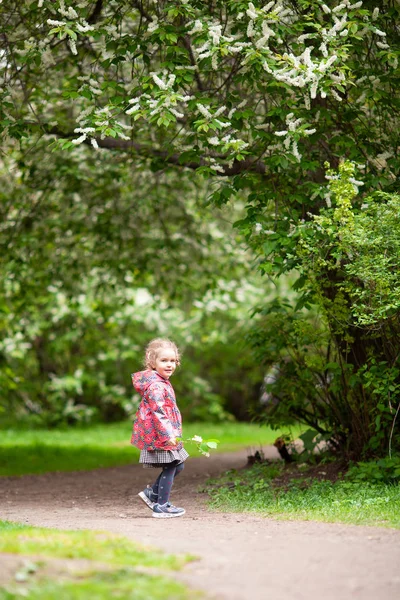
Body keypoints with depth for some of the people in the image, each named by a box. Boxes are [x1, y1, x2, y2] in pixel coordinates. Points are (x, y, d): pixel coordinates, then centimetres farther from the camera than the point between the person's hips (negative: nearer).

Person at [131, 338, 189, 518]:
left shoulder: (161, 382, 15)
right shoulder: (155, 385, -19)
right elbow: (158, 411, -27)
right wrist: (168, 434, -33)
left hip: (167, 435, 10)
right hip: (160, 436, -10)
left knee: (177, 466, 15)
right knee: (169, 468, -3)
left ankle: (152, 493, 22)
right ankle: (161, 507, 5)